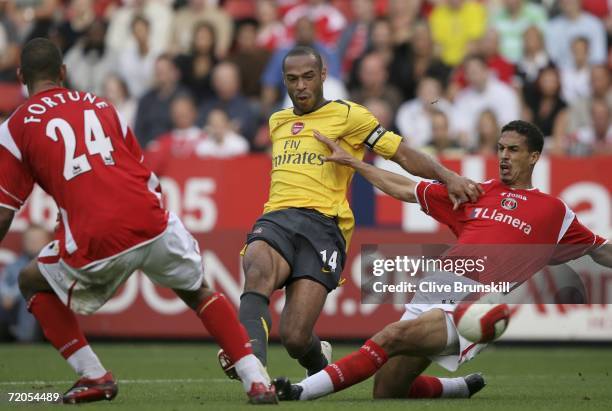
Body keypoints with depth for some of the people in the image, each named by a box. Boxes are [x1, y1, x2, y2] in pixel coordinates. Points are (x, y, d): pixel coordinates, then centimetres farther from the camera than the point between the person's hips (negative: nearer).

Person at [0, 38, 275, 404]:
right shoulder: (101, 106, 24)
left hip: (95, 241, -3)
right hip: (152, 221, 3)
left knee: (34, 283, 25)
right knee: (198, 290, 26)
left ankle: (94, 376, 15)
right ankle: (257, 380, 13)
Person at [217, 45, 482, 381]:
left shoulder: (347, 115, 10)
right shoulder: (277, 122, 27)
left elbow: (403, 154, 6)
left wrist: (448, 177, -7)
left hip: (323, 224, -4)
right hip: (275, 218, 4)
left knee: (295, 337, -16)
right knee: (258, 271, -36)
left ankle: (320, 367, 20)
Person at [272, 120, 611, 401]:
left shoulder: (554, 211, 13)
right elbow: (405, 189, 24)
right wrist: (350, 161, 20)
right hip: (436, 290, 5)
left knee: (394, 336, -29)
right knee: (387, 392, -3)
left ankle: (303, 391, -35)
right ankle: (466, 388, 23)